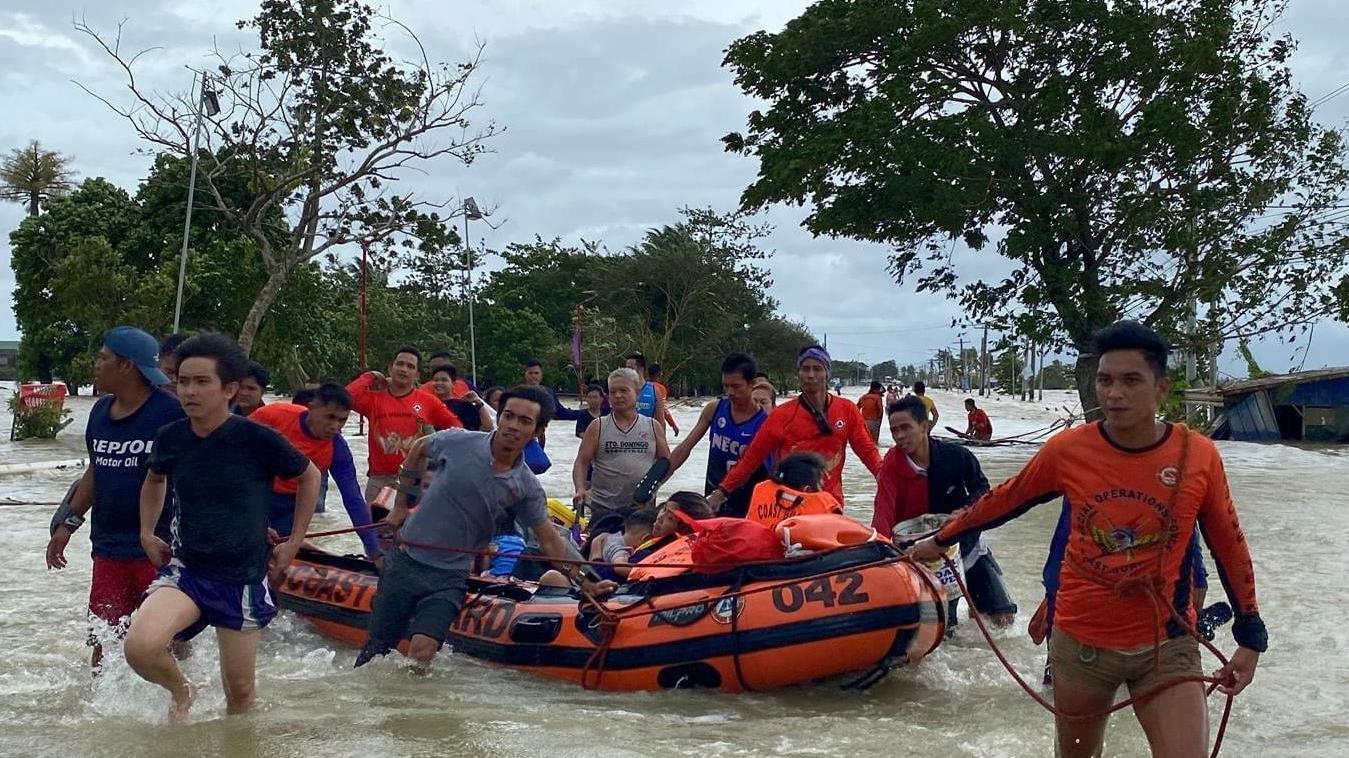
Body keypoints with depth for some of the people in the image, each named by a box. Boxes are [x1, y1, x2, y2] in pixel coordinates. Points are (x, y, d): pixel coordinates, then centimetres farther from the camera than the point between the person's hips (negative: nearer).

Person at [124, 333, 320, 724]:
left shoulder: (257, 440, -14)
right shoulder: (171, 438, -3)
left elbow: (309, 476, 4)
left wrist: (295, 542, 3)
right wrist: (147, 533, 12)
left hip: (243, 578, -2)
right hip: (185, 570, 2)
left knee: (239, 690, 7)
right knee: (140, 647, -25)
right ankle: (180, 691, 9)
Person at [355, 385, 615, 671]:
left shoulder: (527, 488, -4)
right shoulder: (459, 443, -8)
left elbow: (549, 540, 3)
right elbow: (418, 449, 11)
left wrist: (584, 580, -5)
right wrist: (400, 506, 11)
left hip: (450, 577, 0)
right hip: (405, 561, 0)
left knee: (422, 653, -17)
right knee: (377, 649, 4)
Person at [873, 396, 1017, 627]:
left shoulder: (956, 456, -16)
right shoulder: (891, 467, -19)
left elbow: (981, 487, 1)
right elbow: (883, 515, -29)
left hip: (966, 542, 1)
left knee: (1004, 618, 6)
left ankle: (977, 603, 38)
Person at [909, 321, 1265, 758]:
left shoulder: (1199, 457, -10)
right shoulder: (1068, 449, -10)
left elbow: (1229, 546, 3)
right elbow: (1003, 501, 6)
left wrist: (1249, 635, 7)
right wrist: (941, 540, 17)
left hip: (1167, 646, -1)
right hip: (1081, 643, 1)